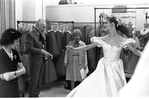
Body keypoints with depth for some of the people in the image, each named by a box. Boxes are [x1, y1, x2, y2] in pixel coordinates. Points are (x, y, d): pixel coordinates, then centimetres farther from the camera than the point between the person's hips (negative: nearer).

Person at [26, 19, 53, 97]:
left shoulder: (40, 35, 13)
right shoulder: (31, 35, -14)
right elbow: (30, 49, -23)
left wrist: (46, 54, 6)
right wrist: (42, 51, -25)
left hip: (41, 61, 9)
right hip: (35, 62, -9)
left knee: (39, 81, 17)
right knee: (33, 81, 0)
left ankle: (36, 95, 29)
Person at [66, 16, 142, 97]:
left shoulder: (122, 40, -3)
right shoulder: (102, 39, 0)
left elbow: (135, 51, 2)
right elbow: (87, 47, 3)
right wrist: (74, 49, -5)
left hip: (116, 70, -1)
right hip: (104, 69, 1)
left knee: (115, 92, 2)